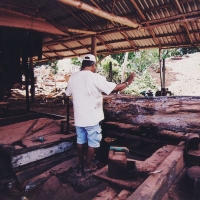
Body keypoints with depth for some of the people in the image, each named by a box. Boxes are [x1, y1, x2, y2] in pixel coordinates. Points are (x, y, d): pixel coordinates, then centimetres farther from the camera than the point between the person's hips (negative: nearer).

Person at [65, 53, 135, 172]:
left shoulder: (73, 77, 2)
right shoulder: (96, 78, -16)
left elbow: (68, 93, 17)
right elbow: (115, 88, -14)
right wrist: (128, 82, 2)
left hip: (79, 117, 6)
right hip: (92, 118, -6)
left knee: (80, 140, 18)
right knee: (93, 142, 9)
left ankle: (81, 162, 33)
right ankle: (88, 166, 21)